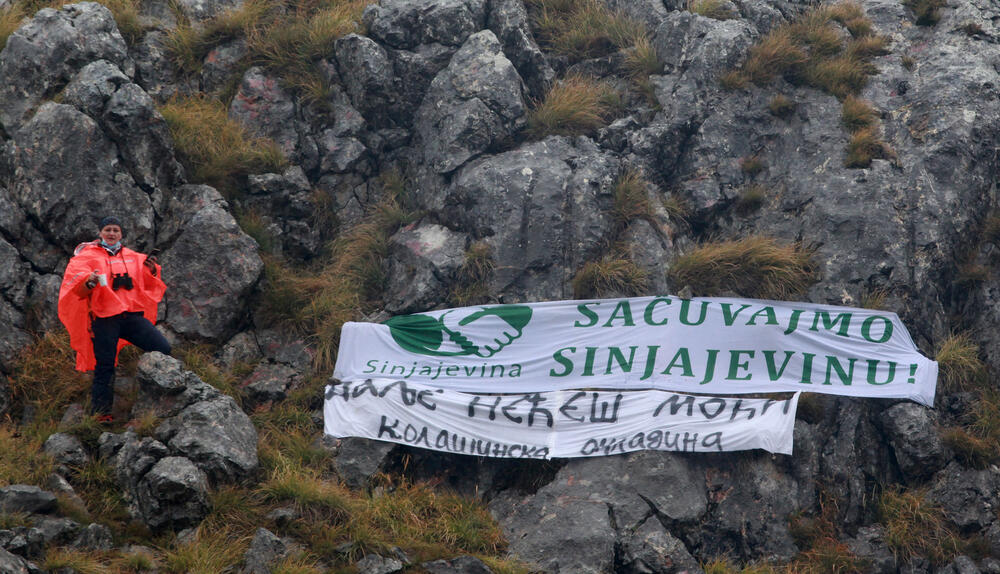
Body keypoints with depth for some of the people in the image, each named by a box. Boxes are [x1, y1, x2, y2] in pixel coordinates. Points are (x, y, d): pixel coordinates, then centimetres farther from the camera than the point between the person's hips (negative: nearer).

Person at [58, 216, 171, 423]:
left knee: (163, 348, -11)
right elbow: (75, 285, -4)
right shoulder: (88, 256, 6)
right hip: (104, 318, -3)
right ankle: (100, 412, 0)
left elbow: (148, 284, 23)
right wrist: (89, 283, -26)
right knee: (104, 366, -5)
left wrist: (152, 271, 1)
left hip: (132, 315, 3)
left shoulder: (133, 258, 18)